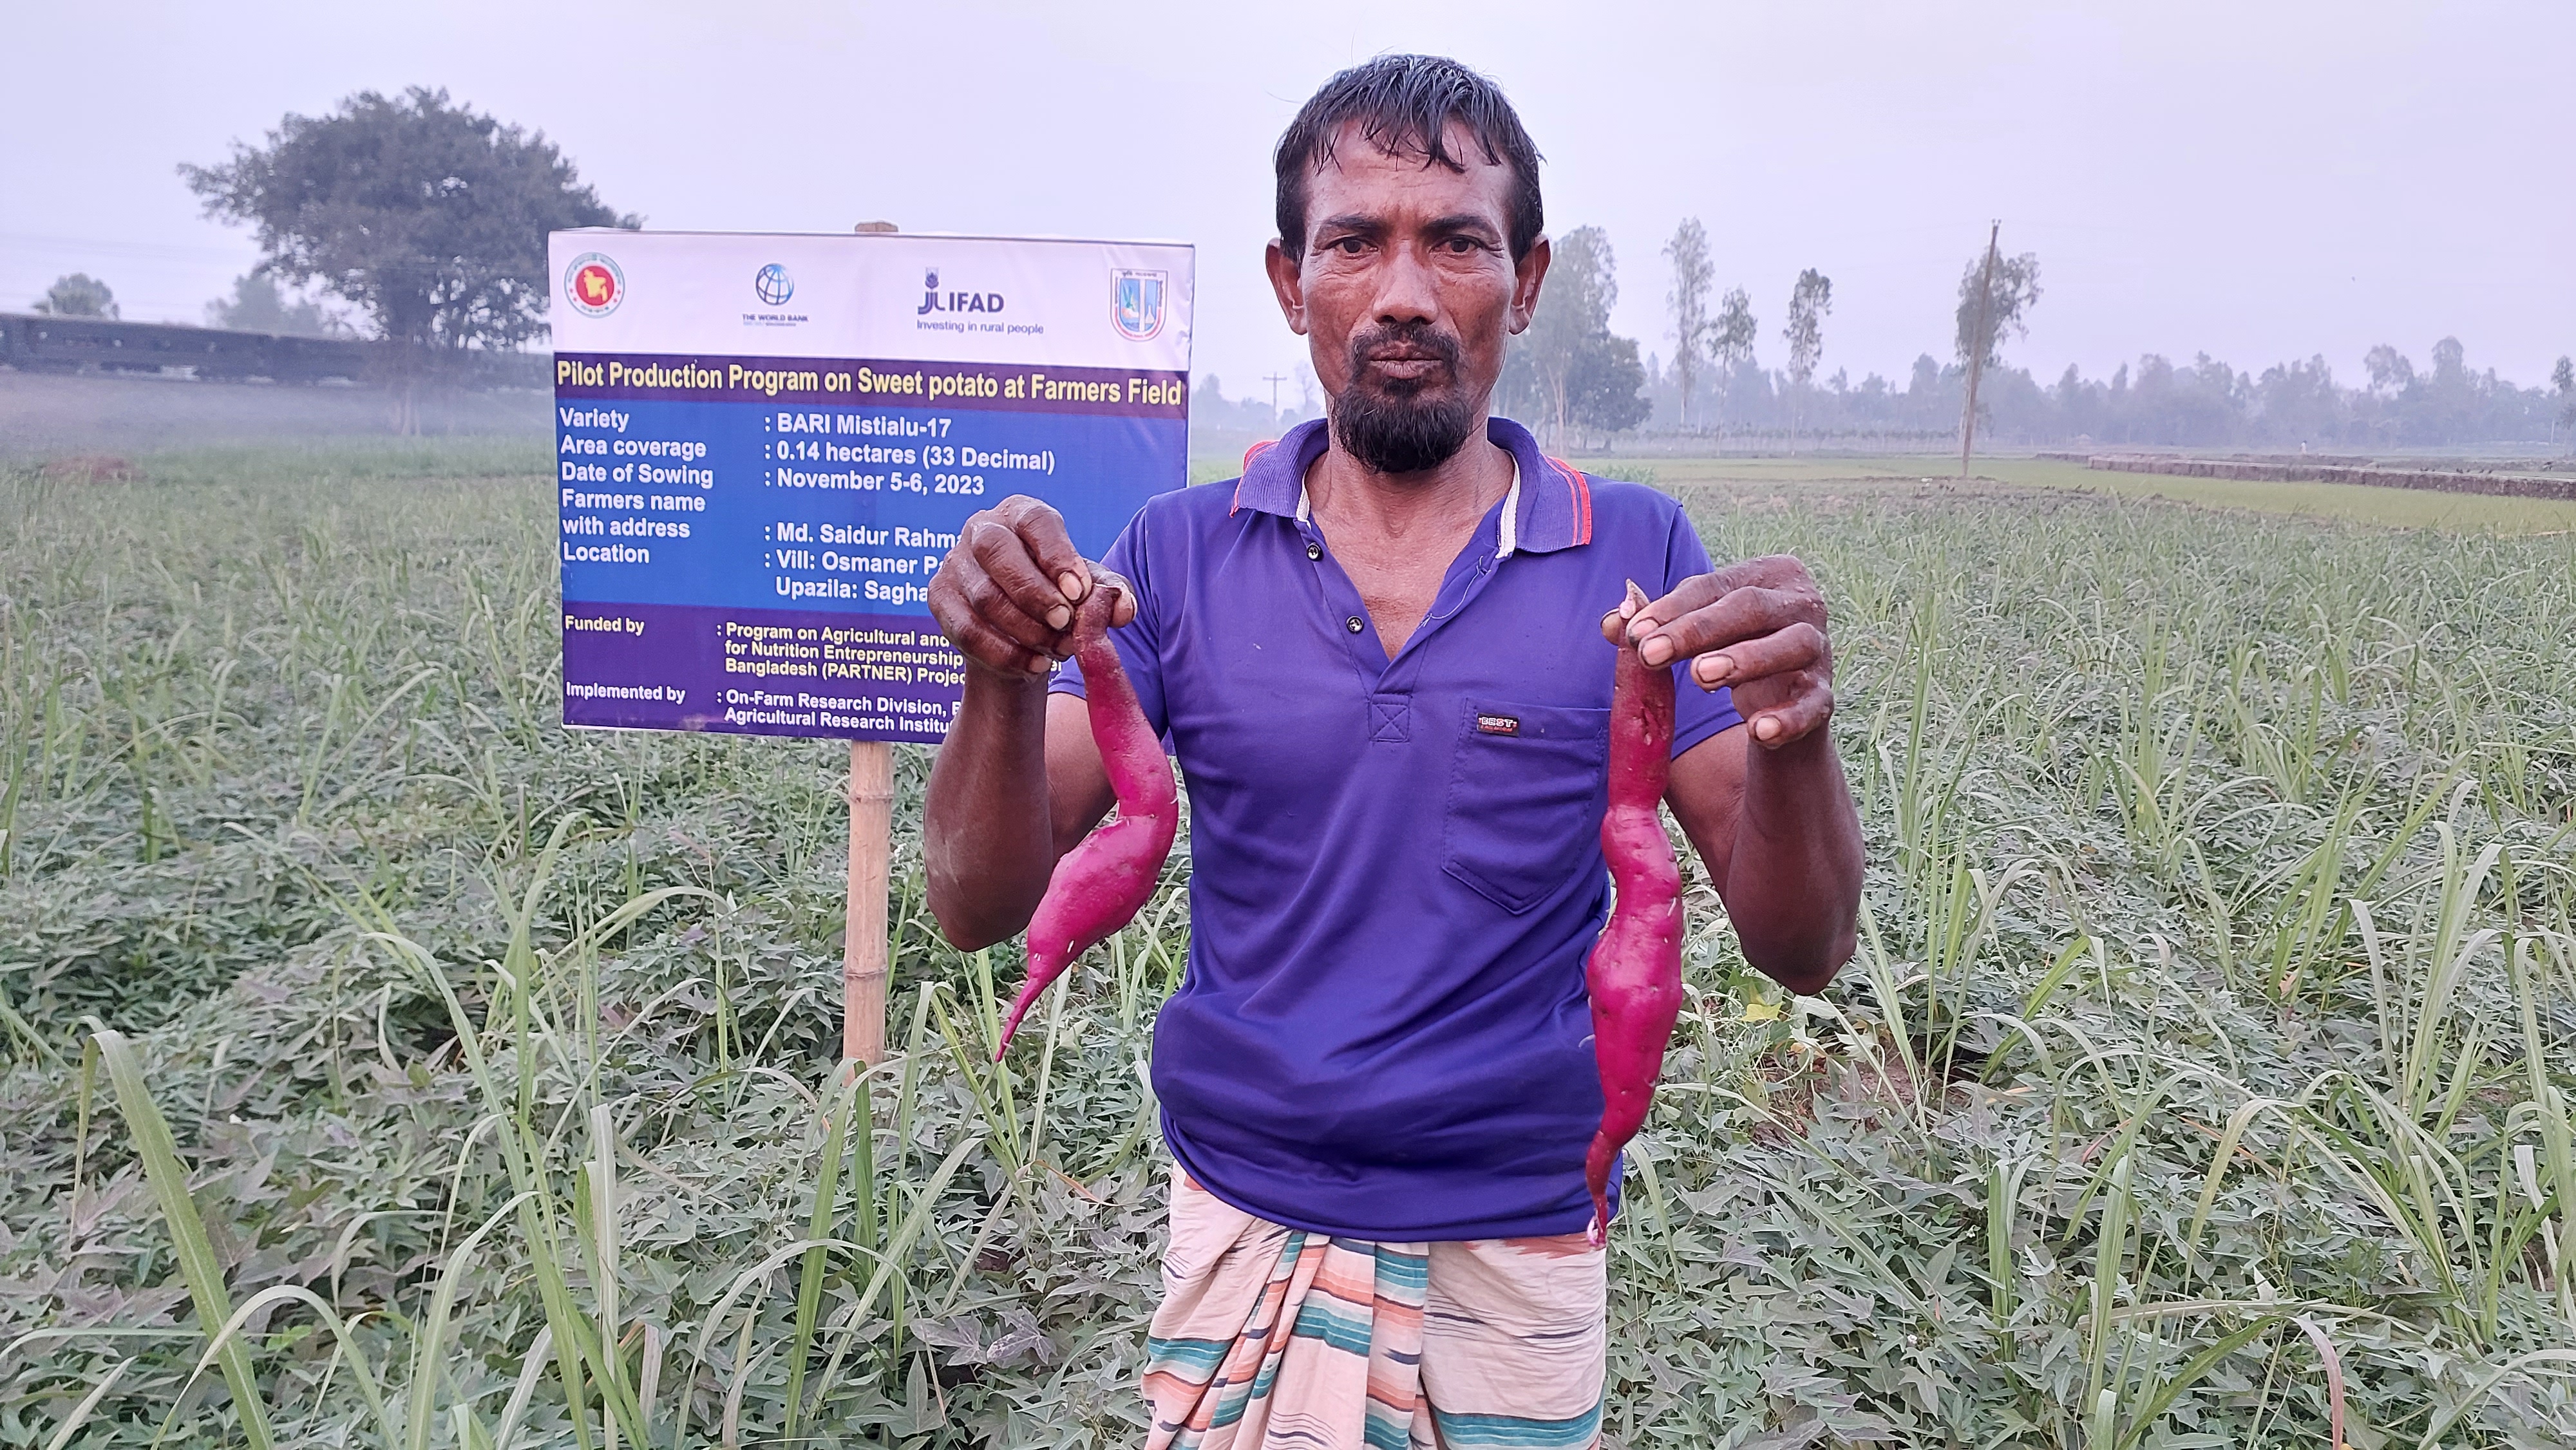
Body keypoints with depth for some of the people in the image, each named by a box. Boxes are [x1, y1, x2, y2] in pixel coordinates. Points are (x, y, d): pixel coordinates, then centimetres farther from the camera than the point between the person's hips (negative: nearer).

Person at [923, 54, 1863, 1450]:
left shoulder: (1636, 557, -6)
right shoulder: (1181, 552, -5)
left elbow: (1801, 951, -10)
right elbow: (980, 909, -9)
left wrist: (1790, 737, -30)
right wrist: (1005, 683, -29)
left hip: (1519, 1251, 0)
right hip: (1240, 1234, 1)